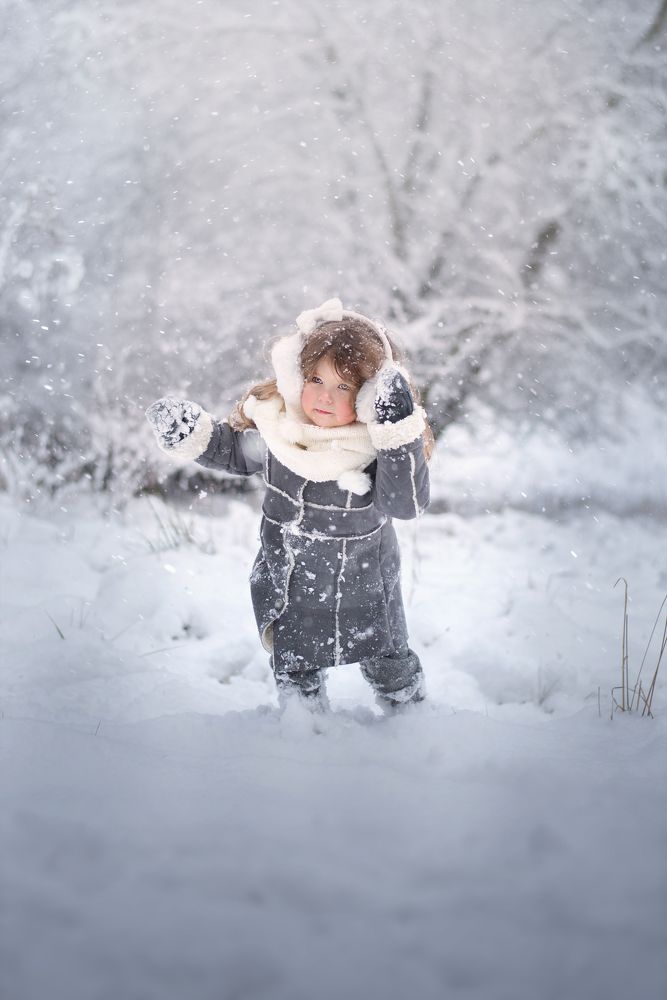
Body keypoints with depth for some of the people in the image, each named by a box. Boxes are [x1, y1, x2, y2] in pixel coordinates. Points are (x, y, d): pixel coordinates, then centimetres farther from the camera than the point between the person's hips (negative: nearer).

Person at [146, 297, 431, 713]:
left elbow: (407, 504, -36)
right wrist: (193, 433, -13)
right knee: (296, 678, 18)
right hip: (291, 582, 2)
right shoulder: (276, 422, -17)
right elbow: (237, 452, 5)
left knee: (391, 666, 22)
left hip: (365, 587, -1)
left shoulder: (381, 442, -24)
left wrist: (400, 432, -45)